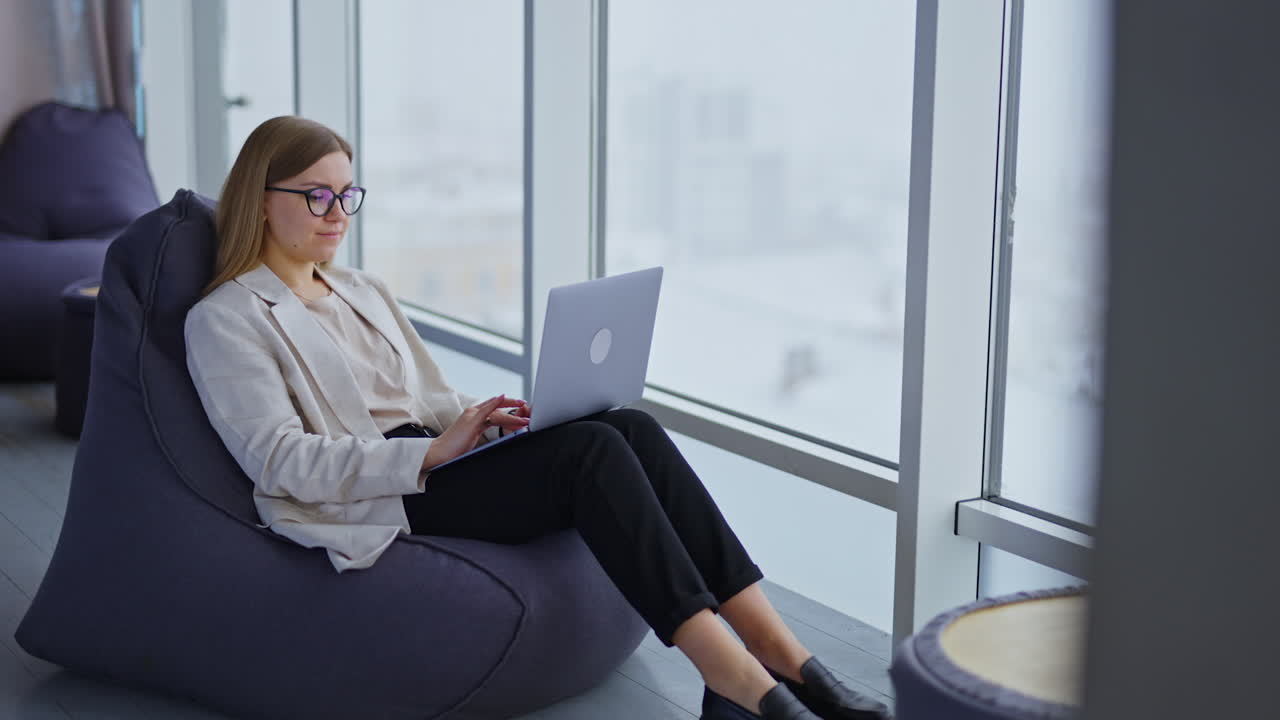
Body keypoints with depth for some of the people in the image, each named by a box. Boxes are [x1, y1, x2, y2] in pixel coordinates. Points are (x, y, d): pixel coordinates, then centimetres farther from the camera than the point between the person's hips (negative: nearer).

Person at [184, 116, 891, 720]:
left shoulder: (364, 292, 24)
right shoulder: (223, 320, 0)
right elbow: (278, 459, -11)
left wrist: (489, 415, 1)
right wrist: (430, 452, -19)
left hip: (429, 463, 7)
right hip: (372, 505, -7)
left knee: (631, 427, -20)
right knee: (592, 452, -29)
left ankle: (772, 645, -26)